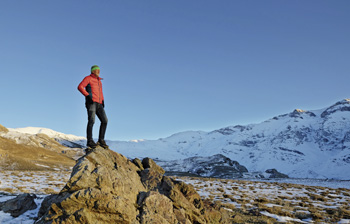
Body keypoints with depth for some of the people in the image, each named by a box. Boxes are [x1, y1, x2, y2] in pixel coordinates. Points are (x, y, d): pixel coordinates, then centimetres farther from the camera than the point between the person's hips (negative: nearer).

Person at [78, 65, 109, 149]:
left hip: (99, 104, 7)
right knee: (91, 121, -18)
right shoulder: (88, 78, 7)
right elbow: (80, 87, -8)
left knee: (105, 120, -7)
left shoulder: (99, 81, 28)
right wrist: (88, 95, -17)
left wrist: (102, 100, 21)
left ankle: (101, 140, -3)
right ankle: (89, 141, -19)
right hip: (91, 102, -7)